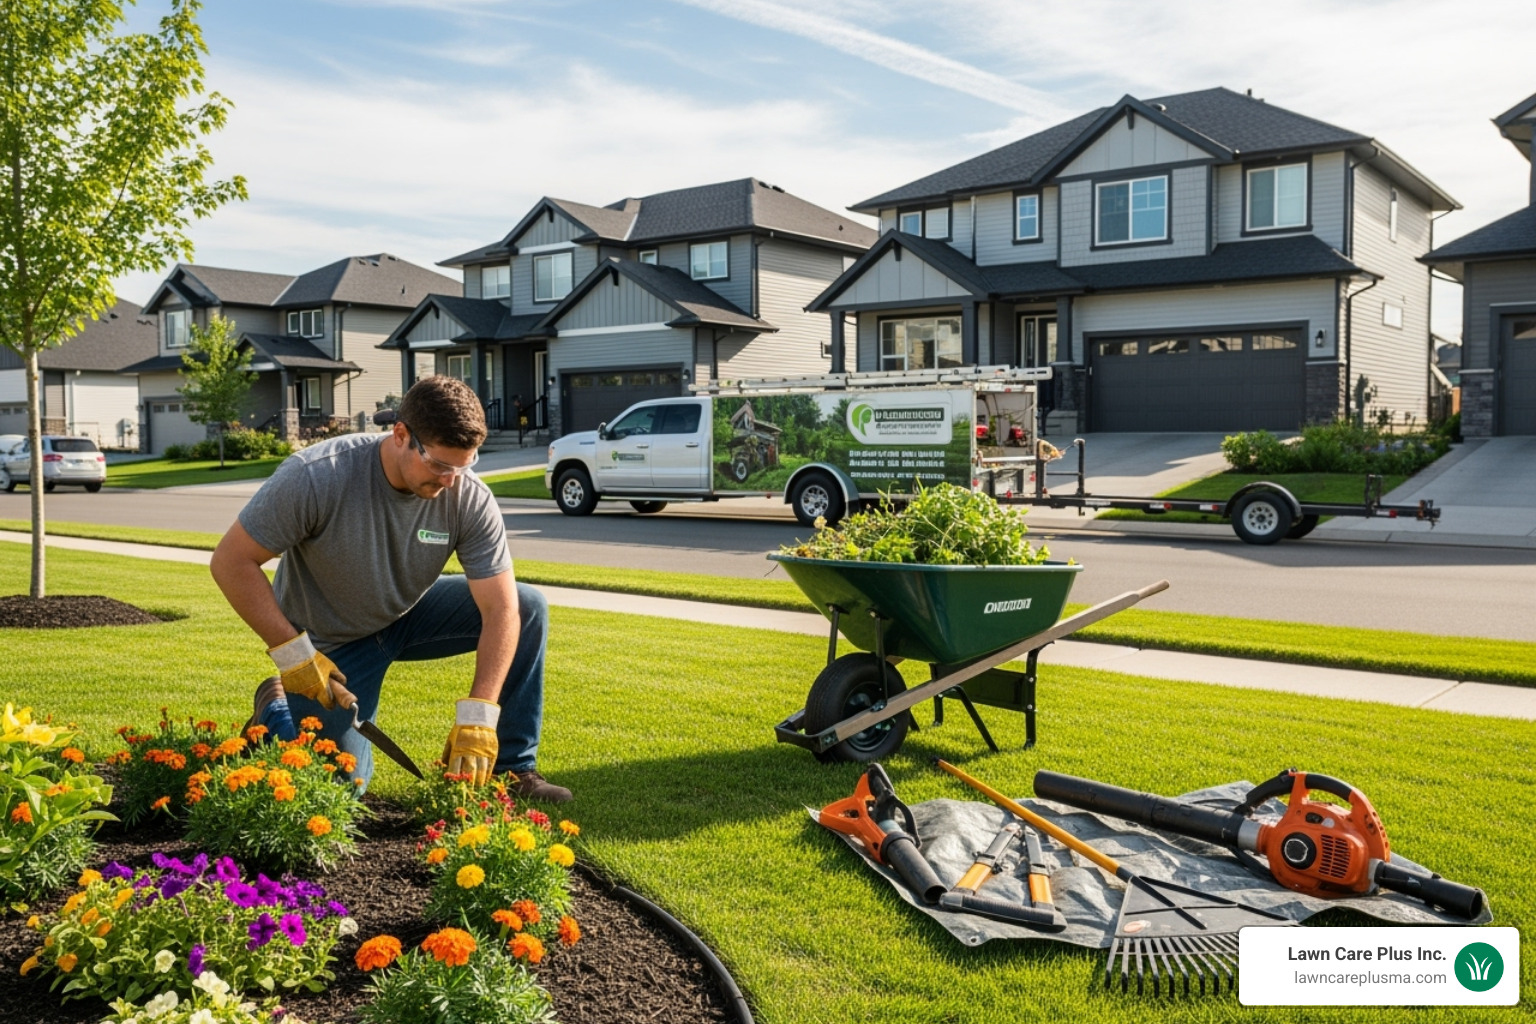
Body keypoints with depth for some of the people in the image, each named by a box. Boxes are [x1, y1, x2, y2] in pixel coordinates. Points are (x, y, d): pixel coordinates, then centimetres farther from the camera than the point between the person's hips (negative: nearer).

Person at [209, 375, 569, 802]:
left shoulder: (470, 499, -23)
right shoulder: (316, 477, -30)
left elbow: (500, 609, -23)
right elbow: (231, 562, -22)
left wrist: (477, 718, -31)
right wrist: (291, 652, -26)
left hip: (410, 616, 4)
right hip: (329, 643, -3)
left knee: (527, 607, -16)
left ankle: (511, 769, -4)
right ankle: (275, 711, 27)